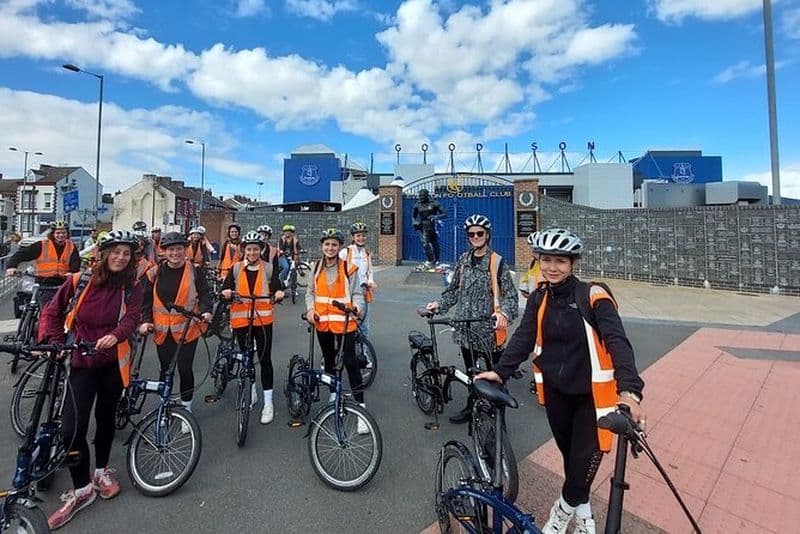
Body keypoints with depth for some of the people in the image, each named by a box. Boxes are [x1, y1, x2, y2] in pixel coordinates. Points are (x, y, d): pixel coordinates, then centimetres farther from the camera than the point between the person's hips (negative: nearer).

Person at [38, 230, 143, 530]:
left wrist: (115, 335, -36)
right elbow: (52, 311, 6)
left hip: (113, 362, 1)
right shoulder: (80, 281, -4)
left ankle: (101, 470, 38)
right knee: (72, 428, -6)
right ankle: (82, 490, 14)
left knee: (106, 417, 15)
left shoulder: (131, 288, -3)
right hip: (82, 363, 0)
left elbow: (131, 318, -15)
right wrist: (51, 341, -8)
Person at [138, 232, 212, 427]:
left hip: (187, 328, -3)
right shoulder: (155, 273, 1)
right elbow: (147, 300, 9)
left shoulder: (194, 271, -6)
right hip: (162, 330, 3)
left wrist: (205, 311, -21)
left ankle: (186, 409, 20)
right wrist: (146, 321, -1)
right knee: (166, 370, 14)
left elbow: (205, 293, -4)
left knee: (184, 369, 1)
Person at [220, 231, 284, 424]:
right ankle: (251, 394, 36)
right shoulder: (236, 268, 5)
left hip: (262, 318, -2)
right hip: (240, 318, 2)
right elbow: (226, 287, -1)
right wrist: (226, 292, -24)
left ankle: (268, 402, 11)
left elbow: (276, 285, -6)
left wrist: (279, 293, -28)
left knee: (265, 359, 0)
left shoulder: (269, 268, 1)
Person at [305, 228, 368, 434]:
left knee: (350, 362, -6)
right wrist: (310, 309, -4)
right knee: (329, 361, 20)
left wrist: (357, 306, -25)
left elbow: (357, 293, -6)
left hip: (344, 322, -5)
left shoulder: (349, 269, -8)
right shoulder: (316, 268, 5)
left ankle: (360, 407, 3)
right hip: (322, 322, 5)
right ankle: (333, 396, 41)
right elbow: (310, 292, 12)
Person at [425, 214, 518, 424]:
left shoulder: (497, 262, -7)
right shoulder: (463, 260, 7)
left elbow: (511, 295, -9)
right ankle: (471, 408, 36)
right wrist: (439, 304, 0)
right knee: (470, 371, 19)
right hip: (466, 327, 5)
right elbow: (453, 289, 14)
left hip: (489, 329, -5)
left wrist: (504, 313, -27)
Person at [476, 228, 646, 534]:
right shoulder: (539, 299, -3)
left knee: (586, 457, 2)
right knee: (569, 454, 18)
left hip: (591, 392, -3)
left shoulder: (593, 296, -17)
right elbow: (523, 338, -8)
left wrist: (629, 390, -40)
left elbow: (617, 341, -26)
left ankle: (566, 506, 33)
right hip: (556, 390, 4)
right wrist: (500, 371, -20)